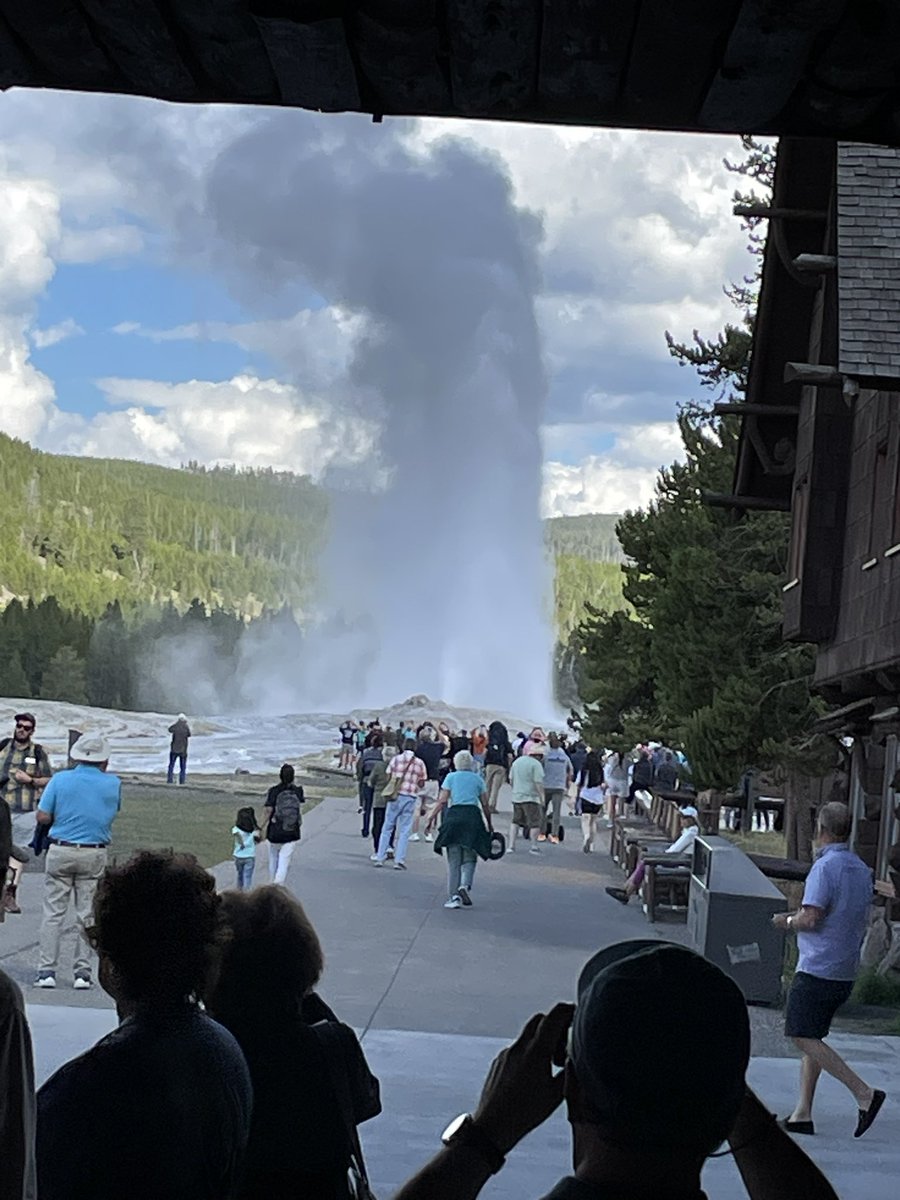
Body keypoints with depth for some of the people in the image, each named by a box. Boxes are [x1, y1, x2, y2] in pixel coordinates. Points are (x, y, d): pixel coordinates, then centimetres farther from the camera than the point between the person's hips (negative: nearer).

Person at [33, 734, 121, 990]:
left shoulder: (60, 780, -5)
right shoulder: (113, 784, -1)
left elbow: (42, 817, -6)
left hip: (61, 852, -1)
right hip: (95, 855, 1)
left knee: (53, 912, 4)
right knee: (87, 915, 7)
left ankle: (47, 971, 2)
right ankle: (83, 972, 7)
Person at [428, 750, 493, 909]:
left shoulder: (451, 777, 7)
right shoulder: (478, 779, 11)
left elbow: (443, 800, -2)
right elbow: (485, 805, 9)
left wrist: (433, 816, 7)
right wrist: (489, 824, 17)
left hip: (454, 815, 0)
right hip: (473, 816, 0)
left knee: (454, 859, 4)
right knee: (470, 858, 7)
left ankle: (454, 896, 0)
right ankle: (465, 885, -18)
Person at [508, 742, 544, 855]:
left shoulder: (517, 761, 11)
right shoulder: (536, 764, -12)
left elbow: (511, 779, 17)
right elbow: (538, 783, -16)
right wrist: (542, 798, -11)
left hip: (516, 796, 7)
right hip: (531, 797, -7)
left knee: (515, 821, 16)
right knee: (535, 822, 4)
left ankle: (511, 845, 9)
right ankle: (533, 846, 7)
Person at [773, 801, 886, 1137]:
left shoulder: (825, 867, -15)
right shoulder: (862, 870, 12)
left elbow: (811, 919, -22)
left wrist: (787, 922, -1)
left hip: (818, 968, -9)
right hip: (846, 971, 9)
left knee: (804, 1037, -5)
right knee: (812, 1037, 13)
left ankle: (864, 1093, -12)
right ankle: (802, 1114, 10)